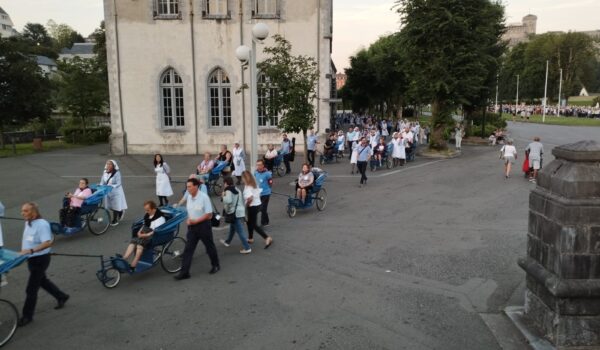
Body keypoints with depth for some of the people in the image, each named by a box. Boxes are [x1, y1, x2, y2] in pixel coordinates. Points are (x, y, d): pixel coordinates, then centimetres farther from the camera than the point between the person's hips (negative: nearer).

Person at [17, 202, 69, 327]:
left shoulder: (42, 224, -24)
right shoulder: (28, 223, 5)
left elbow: (47, 243, -34)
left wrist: (31, 250, -40)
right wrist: (23, 251, 12)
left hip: (40, 259, -9)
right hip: (31, 259, 10)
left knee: (31, 289, -2)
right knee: (42, 281, 24)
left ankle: (27, 316, 11)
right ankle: (61, 297, 42)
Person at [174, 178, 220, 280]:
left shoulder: (204, 197, -18)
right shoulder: (188, 197, 1)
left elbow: (209, 214, -16)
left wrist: (196, 221, -18)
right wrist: (188, 220, -4)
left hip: (203, 225, -5)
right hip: (192, 226, 6)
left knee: (209, 246, 12)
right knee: (188, 249, 2)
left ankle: (216, 265, 33)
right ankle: (184, 272, 6)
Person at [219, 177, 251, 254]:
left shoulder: (228, 191, -14)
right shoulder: (236, 189, 14)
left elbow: (228, 201, -31)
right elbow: (242, 201, 19)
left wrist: (224, 196, -12)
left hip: (235, 213, -9)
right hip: (241, 211, 9)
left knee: (240, 230, -7)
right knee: (232, 227, 27)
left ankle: (247, 248, -7)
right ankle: (227, 241, 46)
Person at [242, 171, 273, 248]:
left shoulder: (247, 186, -19)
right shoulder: (255, 184, 7)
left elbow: (250, 197, -32)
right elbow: (259, 194, 12)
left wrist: (246, 204, -17)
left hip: (252, 206, -9)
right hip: (258, 204, 9)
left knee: (254, 225, -2)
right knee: (249, 222, 22)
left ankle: (267, 238, -11)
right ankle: (250, 238, 33)